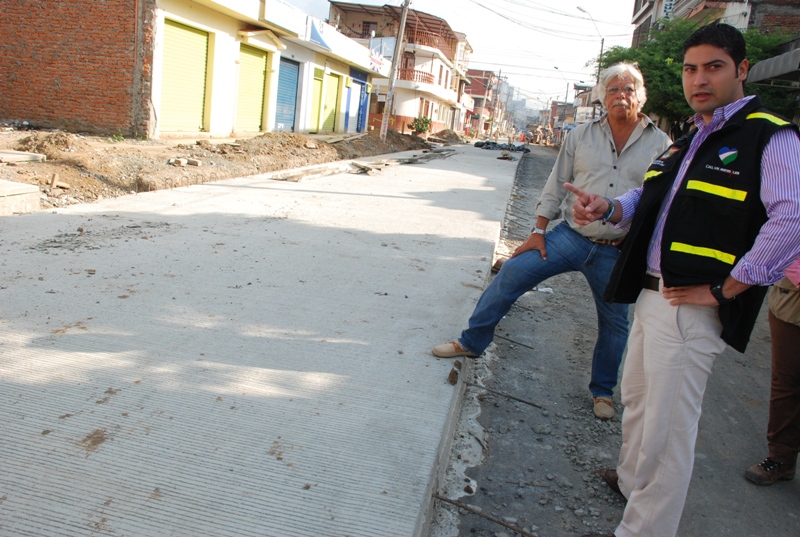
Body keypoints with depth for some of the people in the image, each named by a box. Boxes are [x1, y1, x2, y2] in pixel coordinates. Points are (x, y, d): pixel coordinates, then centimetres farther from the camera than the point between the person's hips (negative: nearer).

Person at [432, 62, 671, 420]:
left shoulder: (661, 145, 1)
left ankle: (603, 391, 32)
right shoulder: (581, 136, 4)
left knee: (614, 323, 10)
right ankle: (472, 342, 9)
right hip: (571, 237, 1)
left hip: (617, 253, 0)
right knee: (511, 275, -8)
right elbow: (556, 187, 7)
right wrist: (539, 231, 2)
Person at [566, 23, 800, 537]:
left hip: (691, 307, -9)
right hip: (651, 295, 9)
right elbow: (647, 200, 19)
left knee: (667, 427, -1)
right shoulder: (687, 140, 17)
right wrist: (607, 207, -3)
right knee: (637, 400, 24)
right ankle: (630, 478, 47)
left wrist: (723, 290, -21)